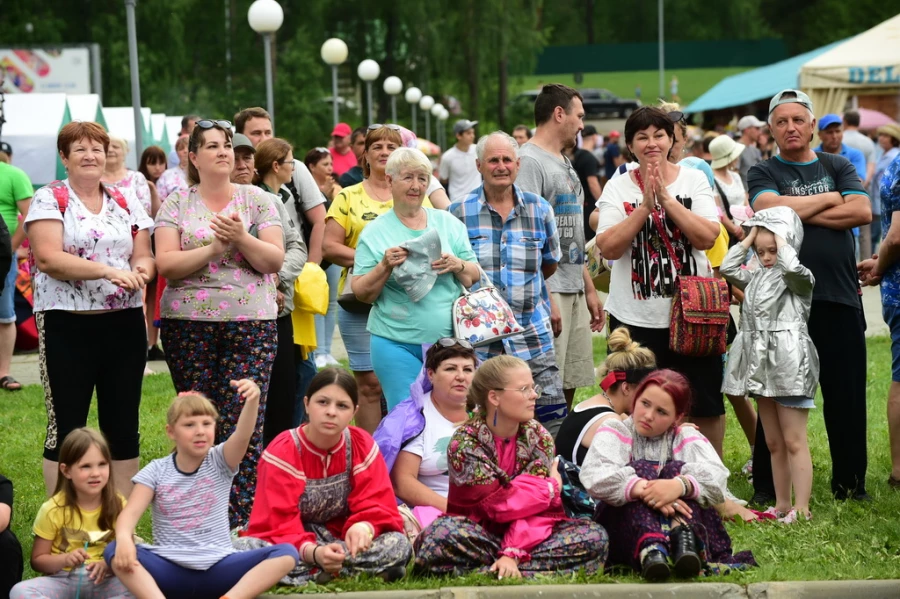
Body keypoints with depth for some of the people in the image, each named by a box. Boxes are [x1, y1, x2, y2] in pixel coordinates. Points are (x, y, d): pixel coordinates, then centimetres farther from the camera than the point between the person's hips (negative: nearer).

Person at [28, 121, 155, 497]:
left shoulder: (126, 202, 11)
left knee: (123, 425, 7)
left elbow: (144, 256, 7)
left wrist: (140, 270, -18)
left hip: (124, 325, 4)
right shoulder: (48, 200, -2)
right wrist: (109, 271, -25)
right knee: (66, 427, 0)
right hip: (67, 327, -4)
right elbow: (47, 258, -15)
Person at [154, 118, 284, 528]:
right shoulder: (176, 205, 8)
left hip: (251, 324, 0)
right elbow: (165, 264, -3)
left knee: (244, 424, -8)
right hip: (189, 325, 0)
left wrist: (241, 238, -15)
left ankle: (242, 519, -5)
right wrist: (214, 248, -13)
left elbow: (274, 260, 2)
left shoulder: (257, 200, 9)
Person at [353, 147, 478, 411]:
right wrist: (385, 267, -16)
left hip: (448, 339, 3)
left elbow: (475, 278, 10)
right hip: (397, 343, -2)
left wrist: (458, 266, -10)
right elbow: (362, 294, 0)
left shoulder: (448, 223, 10)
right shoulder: (375, 232, 2)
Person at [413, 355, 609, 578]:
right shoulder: (465, 442, -13)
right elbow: (499, 505, -19)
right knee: (442, 534, -37)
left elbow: (537, 508, -12)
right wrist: (551, 487, -8)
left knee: (593, 537, -21)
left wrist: (513, 554, -27)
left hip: (528, 535, 4)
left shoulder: (539, 438, -3)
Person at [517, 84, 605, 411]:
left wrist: (589, 289, 21)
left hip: (574, 292, 9)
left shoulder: (565, 164, 19)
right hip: (548, 291, -9)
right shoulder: (529, 161, -11)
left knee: (569, 386, 11)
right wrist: (545, 298, -22)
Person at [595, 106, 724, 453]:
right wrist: (645, 206, -17)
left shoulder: (694, 181, 3)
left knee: (705, 404, 7)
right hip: (634, 318, 0)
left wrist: (667, 198, -15)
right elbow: (609, 248, -10)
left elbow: (707, 237, -10)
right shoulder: (618, 188, 2)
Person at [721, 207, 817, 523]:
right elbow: (727, 268, 10)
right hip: (762, 367, 8)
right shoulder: (756, 278, 17)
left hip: (790, 366, -8)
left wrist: (780, 238, -11)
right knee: (773, 443, 12)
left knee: (794, 441, -7)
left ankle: (801, 508, -7)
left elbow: (792, 266, -26)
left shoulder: (799, 278, -5)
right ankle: (781, 504, 17)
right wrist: (749, 238, 8)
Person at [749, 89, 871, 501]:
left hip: (839, 297, 2)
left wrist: (799, 213, -8)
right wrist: (828, 199, -6)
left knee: (846, 397, 5)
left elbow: (862, 211, -5)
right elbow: (770, 208, -16)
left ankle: (850, 482, 17)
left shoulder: (839, 168, 12)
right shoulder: (764, 173, 6)